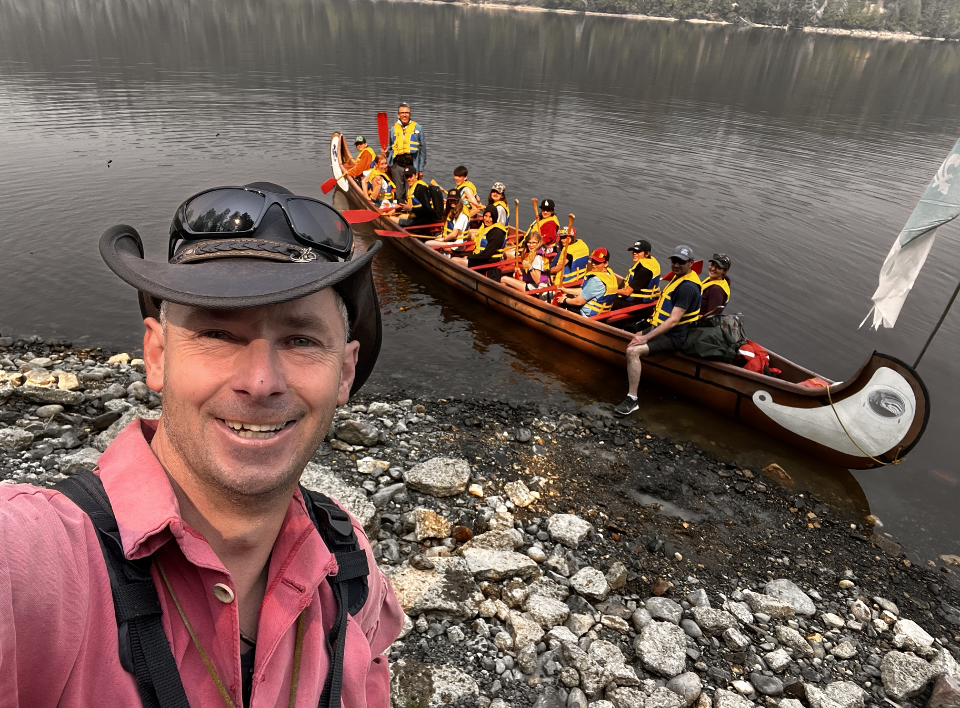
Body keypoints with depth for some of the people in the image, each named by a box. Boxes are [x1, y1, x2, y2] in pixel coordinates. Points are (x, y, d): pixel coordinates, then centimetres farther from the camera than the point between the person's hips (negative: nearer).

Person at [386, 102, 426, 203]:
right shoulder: (393, 129, 13)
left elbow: (422, 149, 7)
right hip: (397, 165, 3)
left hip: (412, 165, -2)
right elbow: (390, 147, 21)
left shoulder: (418, 128, 7)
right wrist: (385, 152, -3)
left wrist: (421, 169, 3)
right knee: (399, 194, 7)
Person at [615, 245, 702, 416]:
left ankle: (632, 399, -23)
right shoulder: (678, 277, 9)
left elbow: (674, 320, -28)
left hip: (671, 337, -11)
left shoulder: (687, 287, -22)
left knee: (633, 351, -28)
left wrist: (646, 337, -28)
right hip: (660, 329, 11)